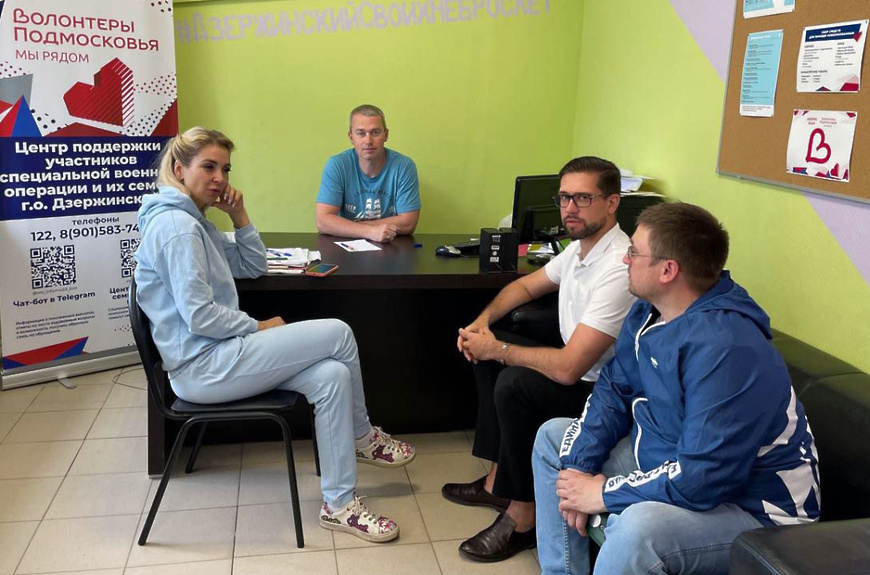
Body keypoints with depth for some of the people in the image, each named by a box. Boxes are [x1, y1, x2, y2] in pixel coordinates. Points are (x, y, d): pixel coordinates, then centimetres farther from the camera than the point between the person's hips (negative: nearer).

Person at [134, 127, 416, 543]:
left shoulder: (192, 221, 16)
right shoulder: (176, 226, -16)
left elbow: (253, 267, 20)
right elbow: (199, 317, -22)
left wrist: (239, 215, 7)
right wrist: (260, 327, -10)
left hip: (214, 357, 10)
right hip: (202, 367, -10)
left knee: (332, 375, -6)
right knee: (338, 334, -13)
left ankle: (339, 504, 6)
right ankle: (363, 437, 6)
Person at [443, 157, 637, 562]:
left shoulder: (618, 269, -29)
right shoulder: (580, 247, 1)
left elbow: (567, 369, -32)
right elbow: (527, 285, 20)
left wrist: (497, 348, -18)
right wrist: (483, 320, 1)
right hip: (580, 370, 10)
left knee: (514, 384, -29)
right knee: (485, 352, 13)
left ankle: (523, 518, -10)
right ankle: (497, 481, 16)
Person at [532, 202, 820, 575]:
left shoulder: (724, 349, -32)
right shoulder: (649, 313, -3)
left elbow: (703, 479, -34)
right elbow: (614, 389, 5)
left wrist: (604, 494, -22)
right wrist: (578, 464, -9)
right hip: (668, 464, 9)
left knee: (637, 526, -39)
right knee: (553, 437, 12)